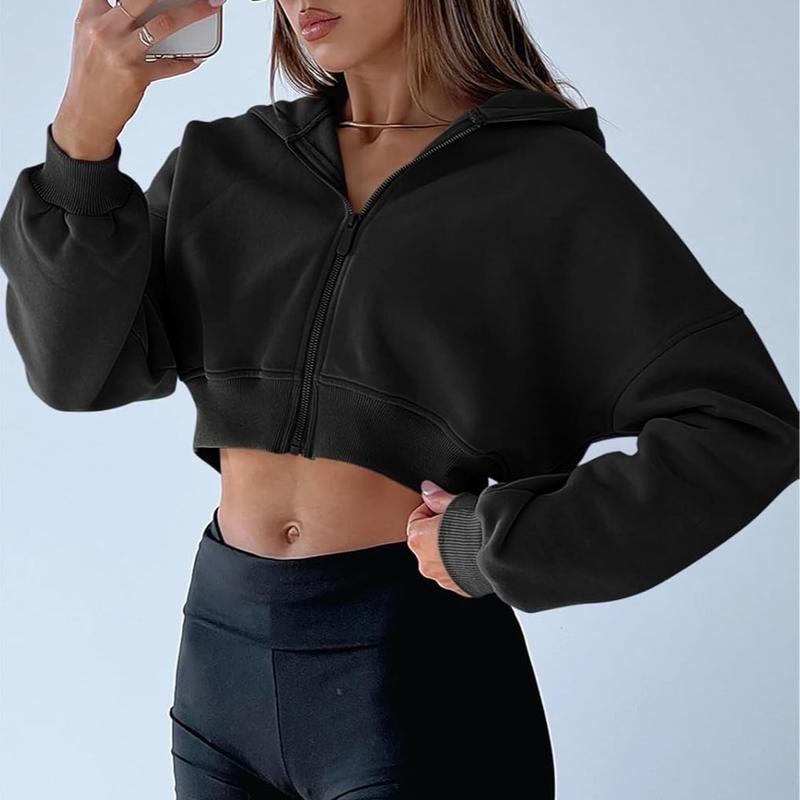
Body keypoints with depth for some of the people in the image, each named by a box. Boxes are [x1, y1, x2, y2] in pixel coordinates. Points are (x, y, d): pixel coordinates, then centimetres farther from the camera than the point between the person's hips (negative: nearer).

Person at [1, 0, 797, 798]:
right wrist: (83, 133, -14)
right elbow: (78, 369, -3)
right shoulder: (225, 165, 6)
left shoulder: (547, 178, -7)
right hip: (223, 646, 5)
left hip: (415, 667, -4)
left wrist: (501, 544, -13)